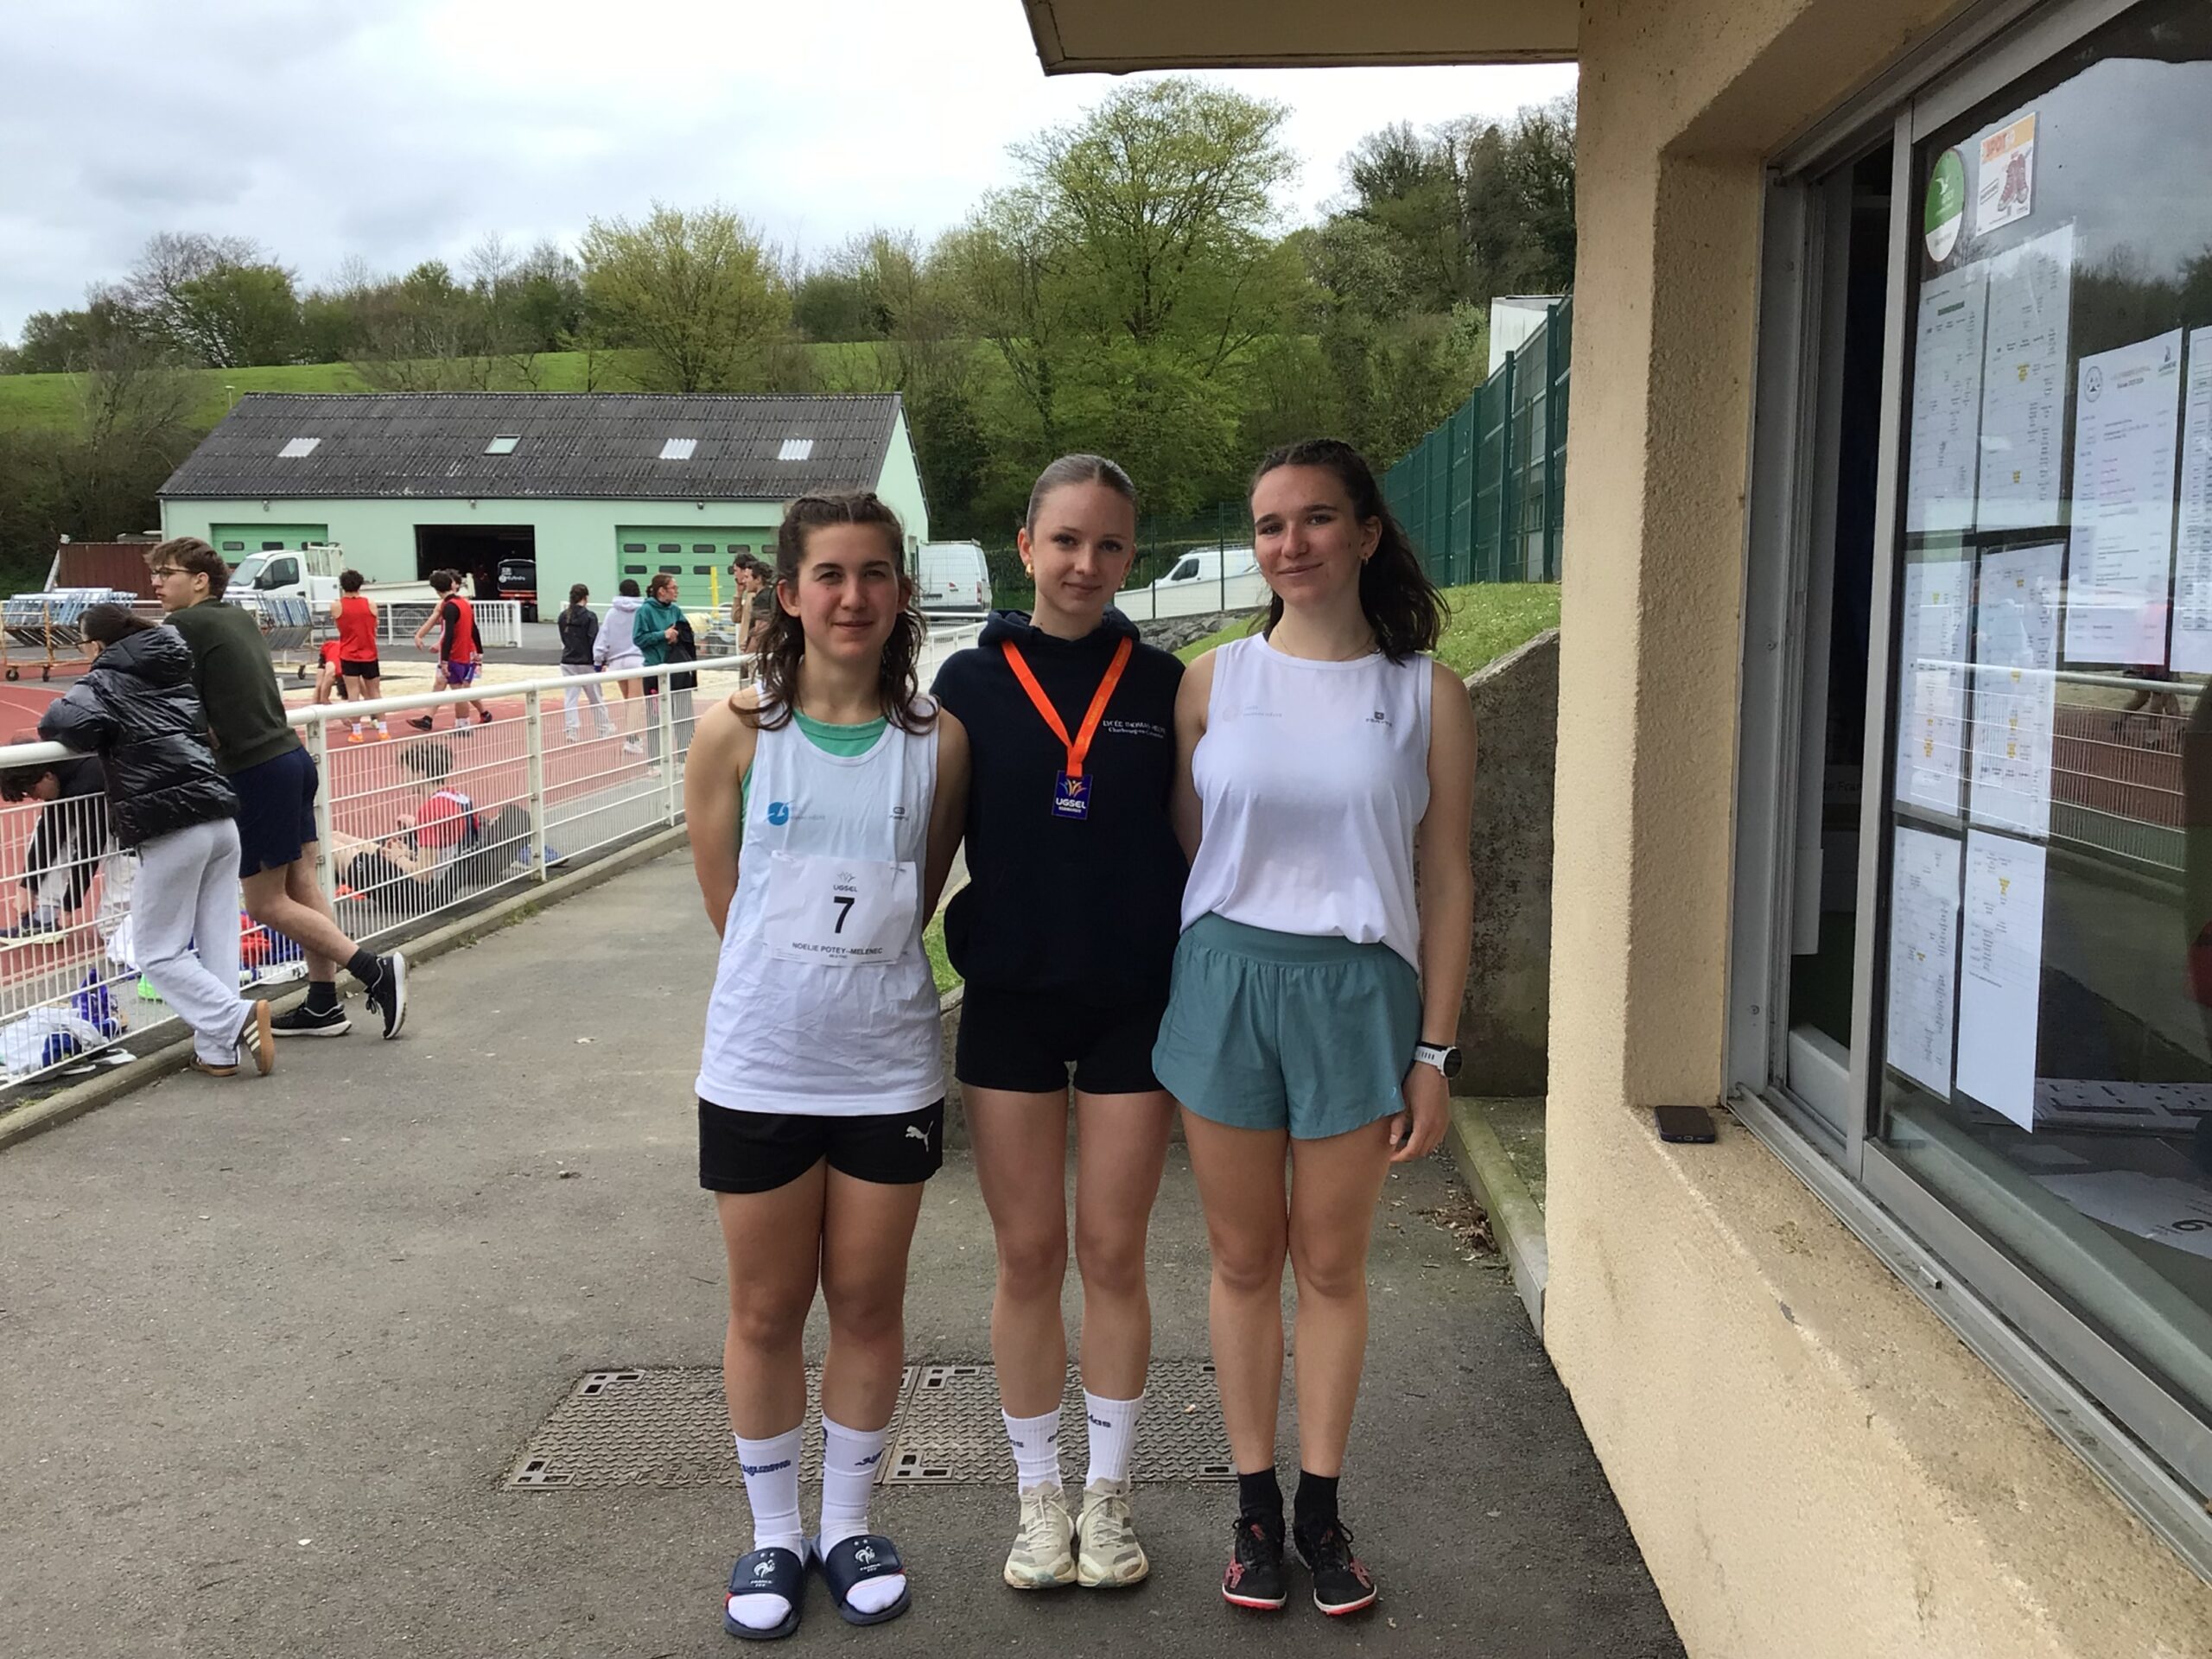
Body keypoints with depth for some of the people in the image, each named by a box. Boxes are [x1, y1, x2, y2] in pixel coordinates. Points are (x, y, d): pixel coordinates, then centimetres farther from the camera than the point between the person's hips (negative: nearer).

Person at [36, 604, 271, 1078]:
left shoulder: (106, 681, 0)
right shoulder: (174, 671, 18)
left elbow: (73, 722, -16)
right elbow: (210, 722, 24)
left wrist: (51, 724, 5)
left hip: (172, 830, -6)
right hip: (222, 820, 6)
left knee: (157, 951, 6)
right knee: (217, 942, 10)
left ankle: (238, 1017, -9)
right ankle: (218, 1050, 11)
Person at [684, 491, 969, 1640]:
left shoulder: (938, 741, -4)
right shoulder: (737, 734, -7)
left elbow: (915, 906, 6)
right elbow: (725, 904, 1)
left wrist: (859, 972, 5)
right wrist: (792, 976, 5)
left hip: (887, 1068, 1)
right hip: (759, 1069, -1)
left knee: (868, 1305, 13)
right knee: (766, 1310, 12)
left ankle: (848, 1527, 33)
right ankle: (773, 1535, 32)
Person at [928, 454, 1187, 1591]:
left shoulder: (1162, 685, -1)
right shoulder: (970, 682, -1)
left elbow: (1195, 843, 4)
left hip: (1133, 1004, 0)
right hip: (1010, 1000, 0)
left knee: (1114, 1256, 8)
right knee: (1028, 1258, 8)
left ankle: (1107, 1495, 26)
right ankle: (1040, 1499, 25)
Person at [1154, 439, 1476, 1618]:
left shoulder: (1427, 698, 0)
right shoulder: (1215, 682, 2)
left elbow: (1446, 882, 1)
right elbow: (1179, 850, 7)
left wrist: (1434, 1052, -1)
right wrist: (1167, 1008, 4)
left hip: (1356, 991, -1)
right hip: (1224, 981, 1)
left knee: (1332, 1265, 9)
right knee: (1244, 1261, 10)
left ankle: (1320, 1508, 26)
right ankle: (1255, 1508, 26)